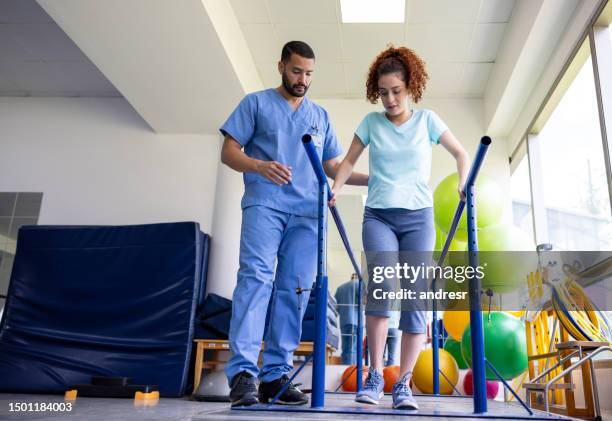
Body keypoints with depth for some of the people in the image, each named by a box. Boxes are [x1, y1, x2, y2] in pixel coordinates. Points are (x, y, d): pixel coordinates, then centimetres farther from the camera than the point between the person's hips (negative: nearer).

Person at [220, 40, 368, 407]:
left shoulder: (321, 116, 23)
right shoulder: (256, 103, 13)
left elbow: (333, 166, 22)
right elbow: (229, 152, 5)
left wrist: (374, 179, 8)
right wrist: (259, 166, -15)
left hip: (307, 212, 4)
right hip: (264, 204, -3)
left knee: (295, 290, -3)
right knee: (256, 276, -18)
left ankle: (275, 375, 1)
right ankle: (242, 372, -20)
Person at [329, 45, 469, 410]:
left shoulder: (426, 119, 7)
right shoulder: (371, 122, 8)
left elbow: (461, 153, 11)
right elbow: (349, 160, 13)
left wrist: (464, 185, -7)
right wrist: (335, 188, -5)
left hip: (418, 217, 1)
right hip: (378, 216, 0)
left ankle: (403, 384, 4)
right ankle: (375, 376, -12)